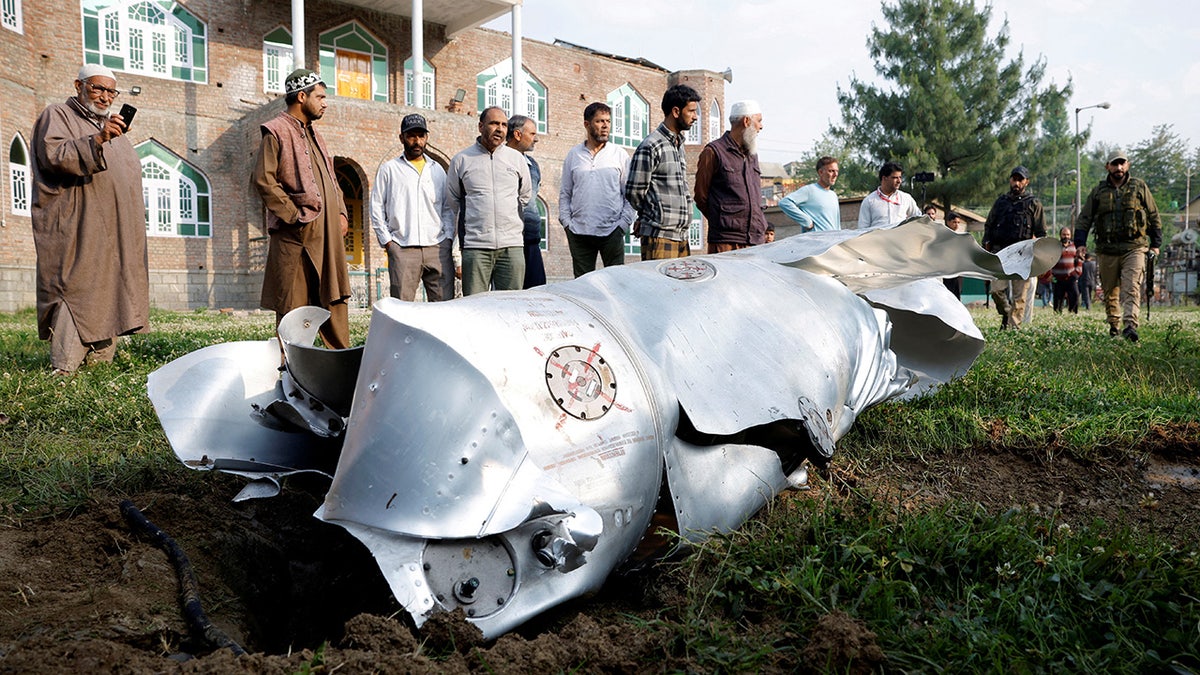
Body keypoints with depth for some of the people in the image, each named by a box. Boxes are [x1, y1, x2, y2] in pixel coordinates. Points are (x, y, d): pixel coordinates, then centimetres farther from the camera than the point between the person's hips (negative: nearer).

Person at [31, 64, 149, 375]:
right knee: (77, 291, -14)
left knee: (109, 294, 3)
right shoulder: (57, 116, 4)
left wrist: (137, 214, 19)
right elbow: (54, 155, -13)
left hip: (115, 233, 7)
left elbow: (129, 174, 31)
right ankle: (64, 370, -15)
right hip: (79, 230, -7)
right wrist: (97, 139, -26)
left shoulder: (113, 128, 27)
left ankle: (101, 363, 6)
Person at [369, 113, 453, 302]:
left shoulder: (438, 170, 19)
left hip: (438, 248, 2)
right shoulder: (389, 169, 12)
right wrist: (387, 241, 0)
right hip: (402, 249, -2)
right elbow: (376, 207, 10)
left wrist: (449, 238, 6)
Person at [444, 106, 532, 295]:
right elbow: (451, 204, 14)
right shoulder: (461, 160, 9)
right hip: (475, 246, -1)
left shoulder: (517, 158, 13)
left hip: (512, 246, 2)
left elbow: (526, 197, 24)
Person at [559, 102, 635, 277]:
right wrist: (566, 222, 2)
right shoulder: (573, 155, 11)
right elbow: (564, 194, 13)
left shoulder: (620, 155, 7)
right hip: (579, 232, 1)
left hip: (611, 232, -1)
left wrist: (623, 224, -4)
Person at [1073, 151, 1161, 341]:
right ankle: (1113, 326, 22)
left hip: (1134, 248, -2)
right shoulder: (1098, 191, 10)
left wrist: (1156, 243, 11)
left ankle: (1130, 326, -26)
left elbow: (1153, 216, 14)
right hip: (1107, 250, 2)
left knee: (1132, 289, -15)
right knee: (1110, 292, 9)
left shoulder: (1139, 187, 9)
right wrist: (1080, 244, -1)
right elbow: (1084, 219, 10)